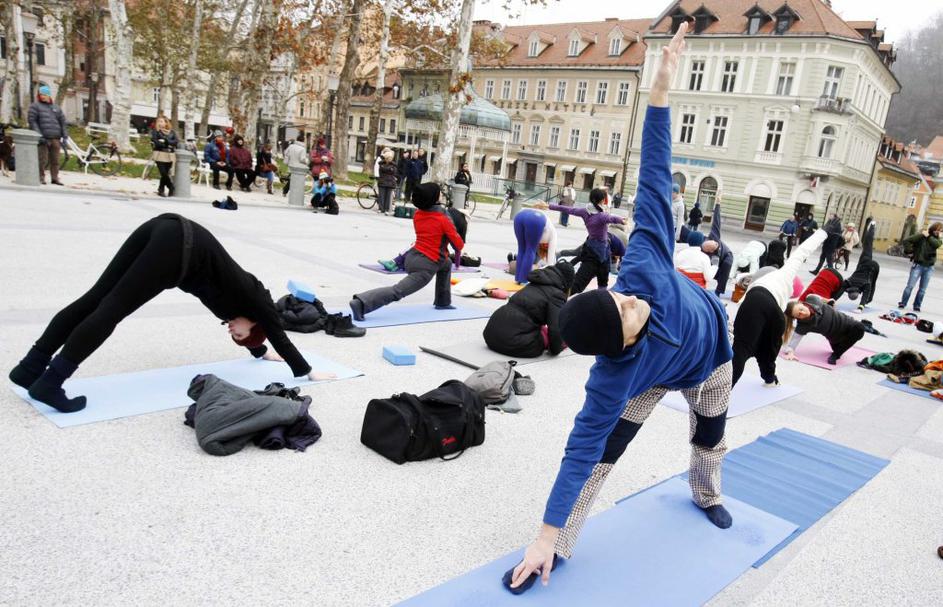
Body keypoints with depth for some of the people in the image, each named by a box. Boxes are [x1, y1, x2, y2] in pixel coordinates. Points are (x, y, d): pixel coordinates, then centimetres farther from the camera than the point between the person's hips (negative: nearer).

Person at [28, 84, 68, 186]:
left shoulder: (56, 108, 18)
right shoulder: (35, 106, 5)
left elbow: (63, 122, 17)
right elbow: (32, 121, -3)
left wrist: (64, 137, 6)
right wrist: (39, 135, -13)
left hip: (56, 139, 4)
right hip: (43, 139, -3)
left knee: (55, 160, 5)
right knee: (43, 160, -6)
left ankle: (55, 178, 12)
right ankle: (41, 177, 3)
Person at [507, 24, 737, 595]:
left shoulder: (642, 266, -44)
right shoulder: (615, 375, -46)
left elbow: (654, 178, -40)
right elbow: (581, 448, -43)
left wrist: (661, 89, -44)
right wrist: (548, 536, -42)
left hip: (714, 348, 4)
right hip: (655, 378, -4)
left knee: (711, 436, 26)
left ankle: (706, 491, 60)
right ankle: (560, 552, 8)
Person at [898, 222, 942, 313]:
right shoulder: (921, 236, -5)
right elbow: (906, 241, -10)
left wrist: (928, 236, -13)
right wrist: (910, 251, -11)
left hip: (929, 268, 4)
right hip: (918, 265, -4)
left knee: (923, 289, 8)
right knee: (910, 285, -3)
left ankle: (917, 305, 18)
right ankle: (903, 303, 8)